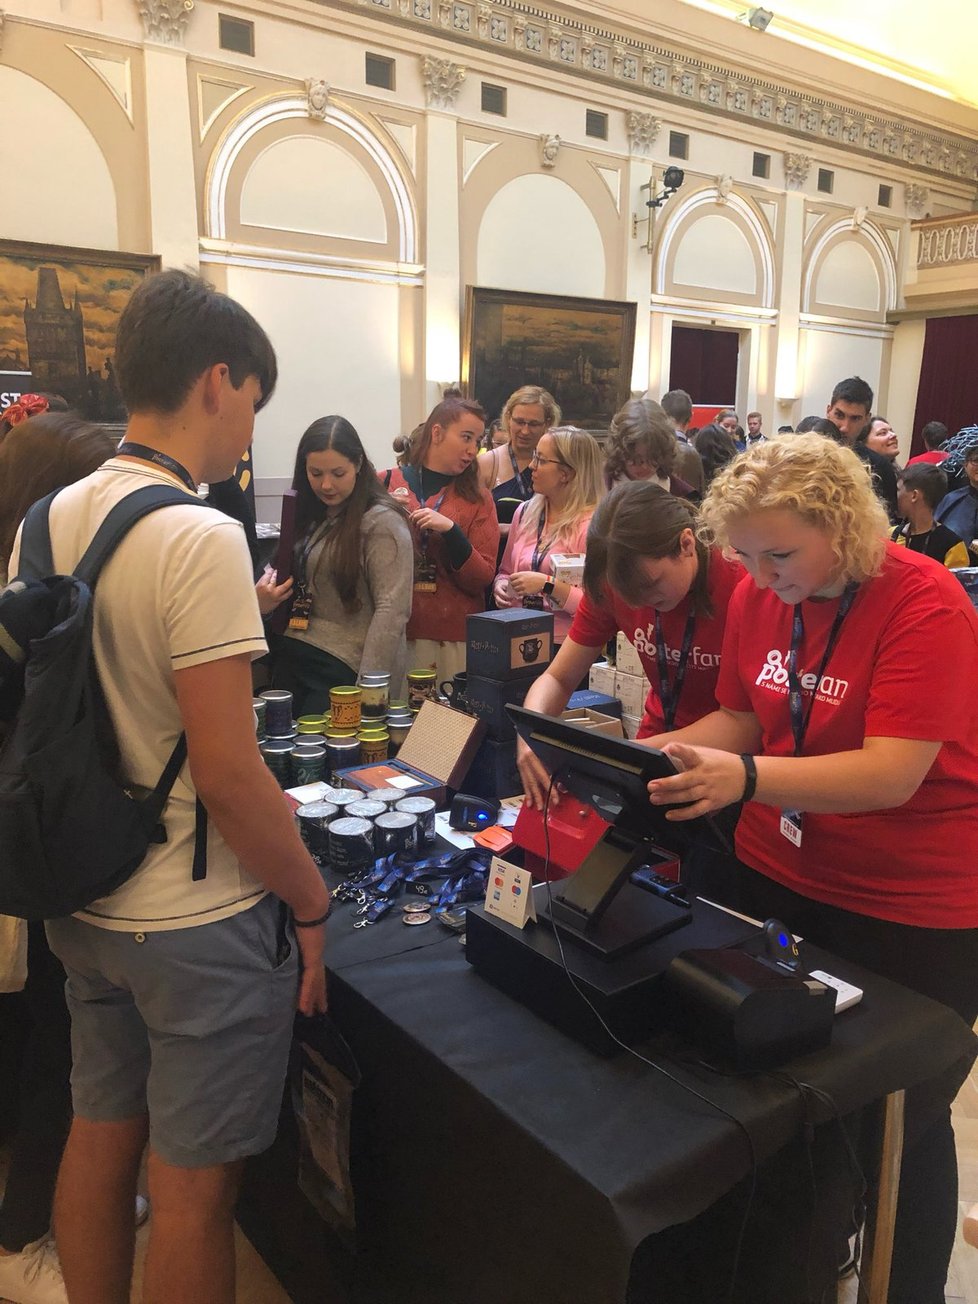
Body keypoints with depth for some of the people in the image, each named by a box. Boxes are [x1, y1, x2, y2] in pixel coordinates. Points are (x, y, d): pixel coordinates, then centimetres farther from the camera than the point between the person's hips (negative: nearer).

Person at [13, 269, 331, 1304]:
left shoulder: (48, 521, 3)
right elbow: (228, 775, -23)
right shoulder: (200, 537, -22)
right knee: (192, 1184, 11)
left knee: (99, 1139, 24)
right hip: (200, 925, -8)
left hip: (84, 901, 8)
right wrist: (312, 905, -11)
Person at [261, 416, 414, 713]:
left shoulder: (382, 522, -10)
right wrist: (262, 601, -2)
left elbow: (392, 610, -15)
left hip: (344, 669, -6)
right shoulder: (306, 515, 12)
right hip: (290, 659, 6)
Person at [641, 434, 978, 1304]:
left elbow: (890, 775, -29)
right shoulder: (759, 597, -3)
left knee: (901, 1116, 11)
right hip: (779, 875, 6)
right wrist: (664, 751, -11)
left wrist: (745, 779, -42)